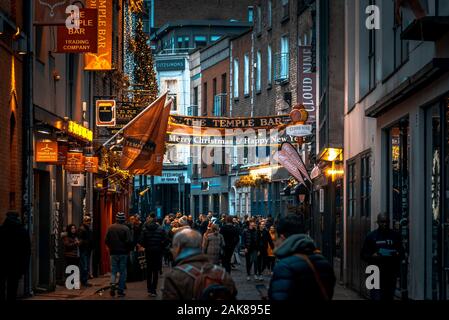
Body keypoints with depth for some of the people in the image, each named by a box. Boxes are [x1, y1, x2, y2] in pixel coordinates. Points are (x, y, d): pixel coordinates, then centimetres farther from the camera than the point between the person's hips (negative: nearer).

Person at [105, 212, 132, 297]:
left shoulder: (110, 228, -3)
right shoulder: (126, 229, -12)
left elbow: (107, 240, -1)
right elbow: (129, 241, -14)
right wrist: (128, 250, 4)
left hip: (113, 252, 2)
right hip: (123, 253, -2)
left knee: (113, 271, 11)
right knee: (122, 271, 7)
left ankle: (113, 284, -15)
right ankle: (121, 290, 6)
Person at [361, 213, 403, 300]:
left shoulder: (395, 235, 9)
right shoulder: (371, 236, 5)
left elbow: (402, 251, 12)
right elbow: (364, 254, 4)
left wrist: (397, 254, -10)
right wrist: (372, 256, -16)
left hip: (391, 273, 2)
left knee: (389, 297, 7)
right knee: (377, 297, -10)